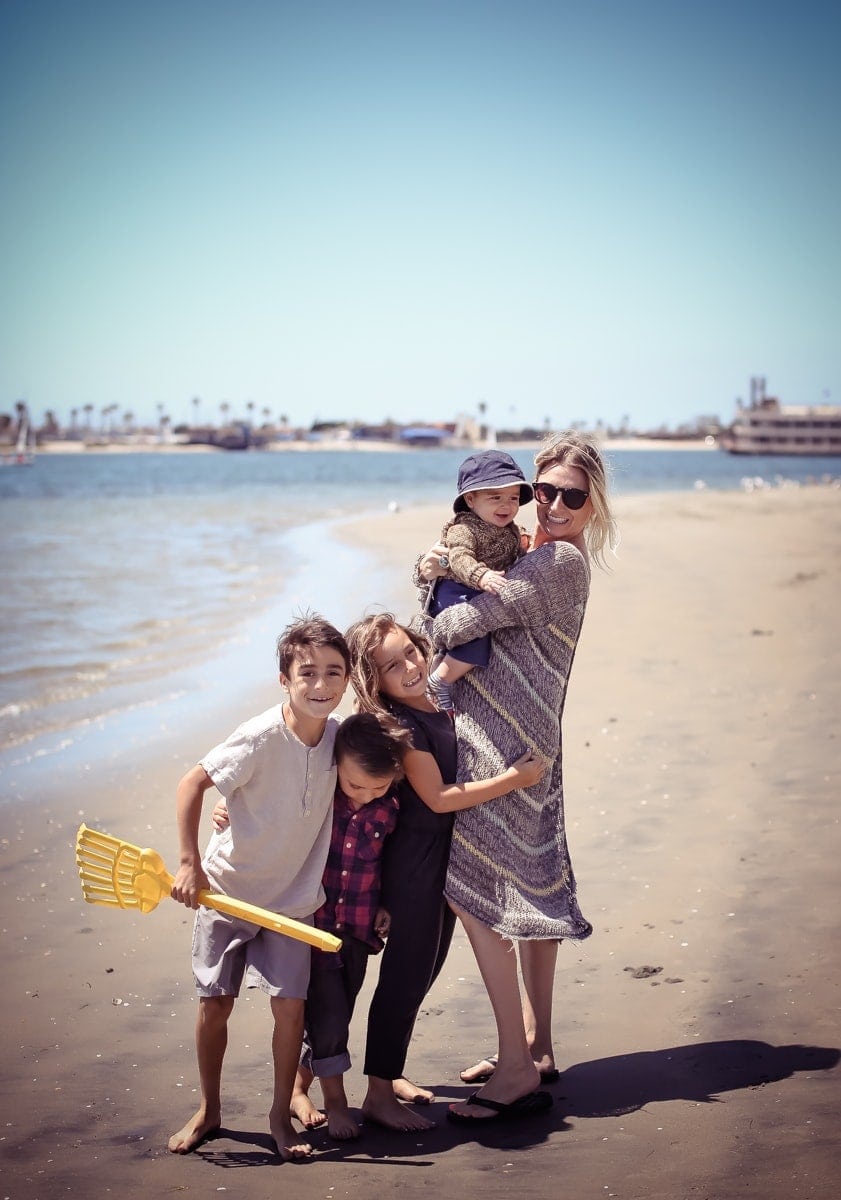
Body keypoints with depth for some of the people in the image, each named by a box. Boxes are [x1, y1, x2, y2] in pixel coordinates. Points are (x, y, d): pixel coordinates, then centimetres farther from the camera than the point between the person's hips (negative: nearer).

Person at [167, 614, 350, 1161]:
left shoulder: (340, 736, -8)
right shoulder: (261, 738, -24)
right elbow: (193, 783, -18)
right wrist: (190, 864, -22)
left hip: (293, 898, 3)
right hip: (228, 889, -3)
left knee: (291, 1006, -5)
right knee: (215, 1004, 5)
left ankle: (281, 1116, 14)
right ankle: (209, 1110, 26)